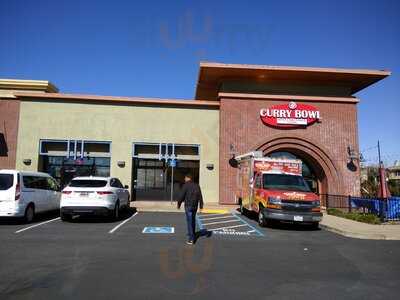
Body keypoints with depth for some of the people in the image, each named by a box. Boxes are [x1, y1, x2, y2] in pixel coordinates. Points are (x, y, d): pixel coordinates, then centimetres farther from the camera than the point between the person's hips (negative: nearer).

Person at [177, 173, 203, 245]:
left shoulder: (186, 185, -9)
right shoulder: (196, 185, 8)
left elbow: (181, 196, -10)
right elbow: (200, 196, 6)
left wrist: (179, 204, 2)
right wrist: (201, 205, 7)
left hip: (188, 206, -6)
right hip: (195, 205, 6)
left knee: (189, 221, -3)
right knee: (193, 220, 23)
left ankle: (191, 239, -4)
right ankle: (193, 234, 36)